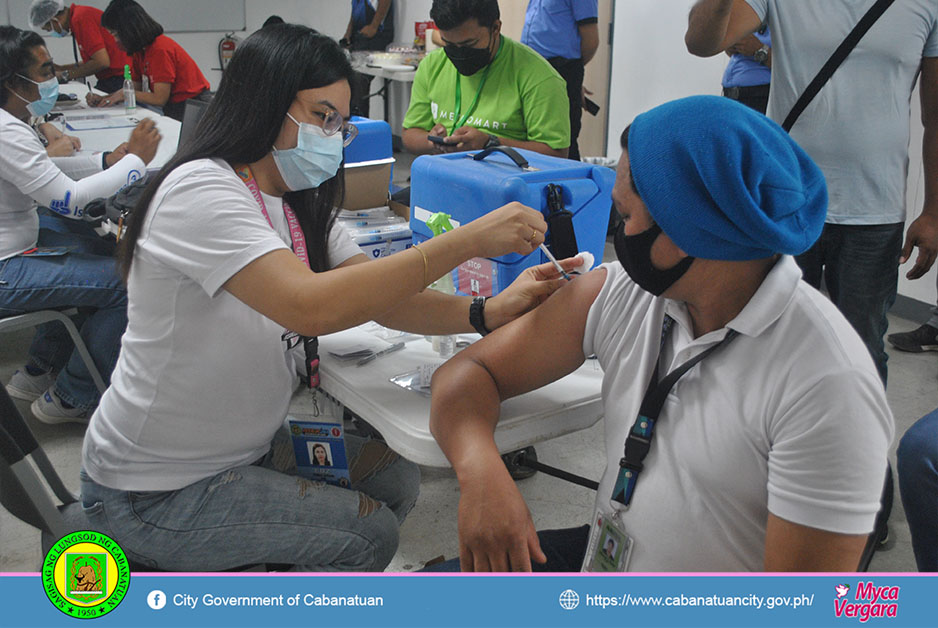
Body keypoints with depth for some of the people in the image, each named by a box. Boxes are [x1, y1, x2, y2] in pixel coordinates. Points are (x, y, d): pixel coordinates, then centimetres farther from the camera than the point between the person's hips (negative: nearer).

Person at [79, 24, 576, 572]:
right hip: (153, 493, -8)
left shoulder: (301, 207, 4)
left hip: (246, 446, 8)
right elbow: (311, 306, -39)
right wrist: (469, 240, -37)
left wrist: (490, 311, -22)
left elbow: (384, 300, -5)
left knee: (396, 480, 5)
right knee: (369, 536, -10)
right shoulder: (199, 189, -25)